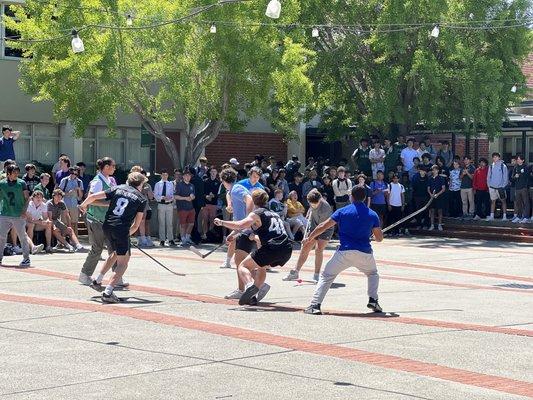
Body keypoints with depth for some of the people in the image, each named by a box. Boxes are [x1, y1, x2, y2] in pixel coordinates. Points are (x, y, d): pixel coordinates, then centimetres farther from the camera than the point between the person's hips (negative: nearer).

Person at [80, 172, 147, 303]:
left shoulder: (117, 188, 13)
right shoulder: (142, 199, 5)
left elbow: (93, 196, 8)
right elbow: (136, 225, 4)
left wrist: (83, 205, 26)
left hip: (107, 226, 5)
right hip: (122, 230, -5)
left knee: (115, 253, 29)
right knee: (123, 262, 4)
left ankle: (97, 281, 32)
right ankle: (108, 292, -9)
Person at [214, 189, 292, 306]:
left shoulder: (256, 214, 5)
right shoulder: (274, 214, 27)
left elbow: (240, 225, -11)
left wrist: (221, 222, 2)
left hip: (271, 248, -7)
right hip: (287, 249, 7)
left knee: (242, 266, 4)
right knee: (261, 266, 33)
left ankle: (250, 285, -26)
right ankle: (254, 295, 21)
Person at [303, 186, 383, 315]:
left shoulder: (342, 211, 3)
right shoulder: (372, 215, 7)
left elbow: (323, 226, 1)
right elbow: (379, 238, 11)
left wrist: (309, 238, 12)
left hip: (344, 252, -2)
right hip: (365, 253, 2)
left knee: (326, 276, 8)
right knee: (373, 274, 30)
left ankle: (315, 305, -7)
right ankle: (373, 300, 12)